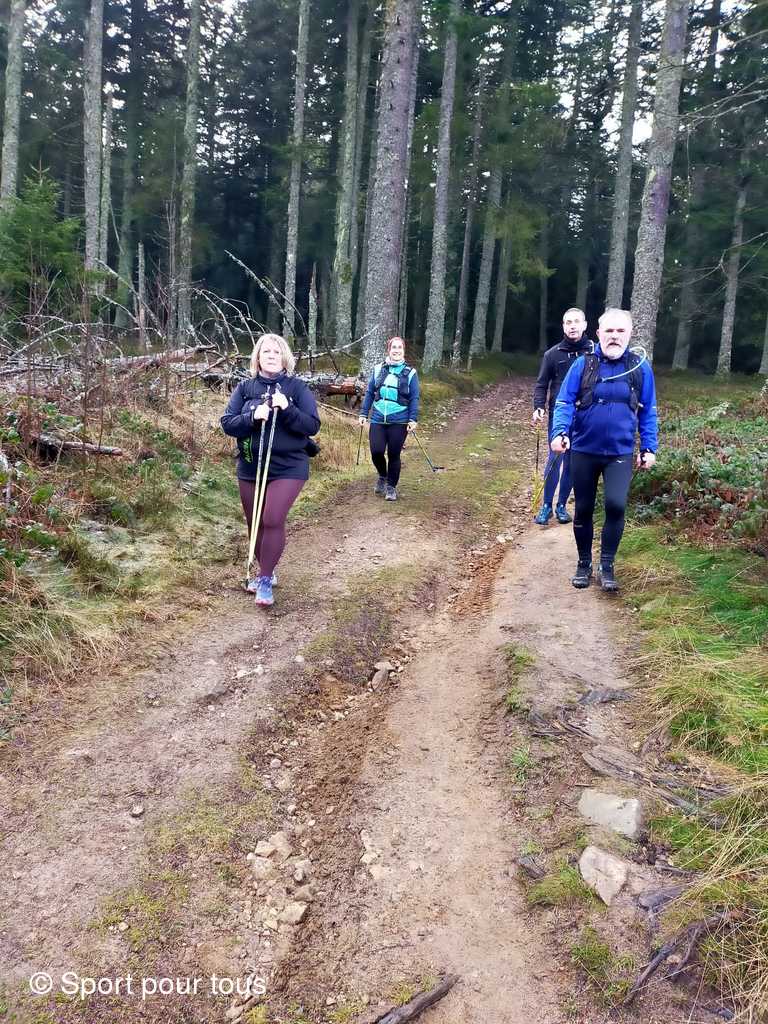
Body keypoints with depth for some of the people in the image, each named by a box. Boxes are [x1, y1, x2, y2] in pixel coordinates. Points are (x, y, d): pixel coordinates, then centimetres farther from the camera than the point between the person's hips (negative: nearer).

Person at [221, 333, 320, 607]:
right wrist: (253, 417, -20)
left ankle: (266, 579, -1)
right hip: (250, 467, 4)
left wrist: (287, 410, -23)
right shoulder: (245, 387, 3)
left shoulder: (297, 387, -3)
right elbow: (227, 423, -3)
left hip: (288, 467, -4)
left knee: (273, 520, -14)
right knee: (254, 523, 13)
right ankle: (266, 570, 33)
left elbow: (313, 425, -8)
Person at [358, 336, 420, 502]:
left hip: (399, 422, -2)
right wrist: (363, 414, 6)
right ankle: (382, 476, 23)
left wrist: (413, 419, -9)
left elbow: (414, 399, 0)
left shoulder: (410, 373, 1)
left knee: (394, 455, 3)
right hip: (378, 420, 2)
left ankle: (391, 486, 22)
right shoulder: (378, 369, 8)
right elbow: (369, 393, 12)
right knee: (376, 452, -7)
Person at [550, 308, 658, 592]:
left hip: (620, 453, 0)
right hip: (583, 451, 0)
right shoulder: (583, 364, -3)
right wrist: (559, 432, -23)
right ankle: (584, 564, 28)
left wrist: (649, 448, 3)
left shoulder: (640, 367, 1)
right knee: (583, 510, 9)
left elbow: (648, 412, 8)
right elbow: (564, 403, -6)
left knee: (616, 505, -17)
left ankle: (607, 566, 2)